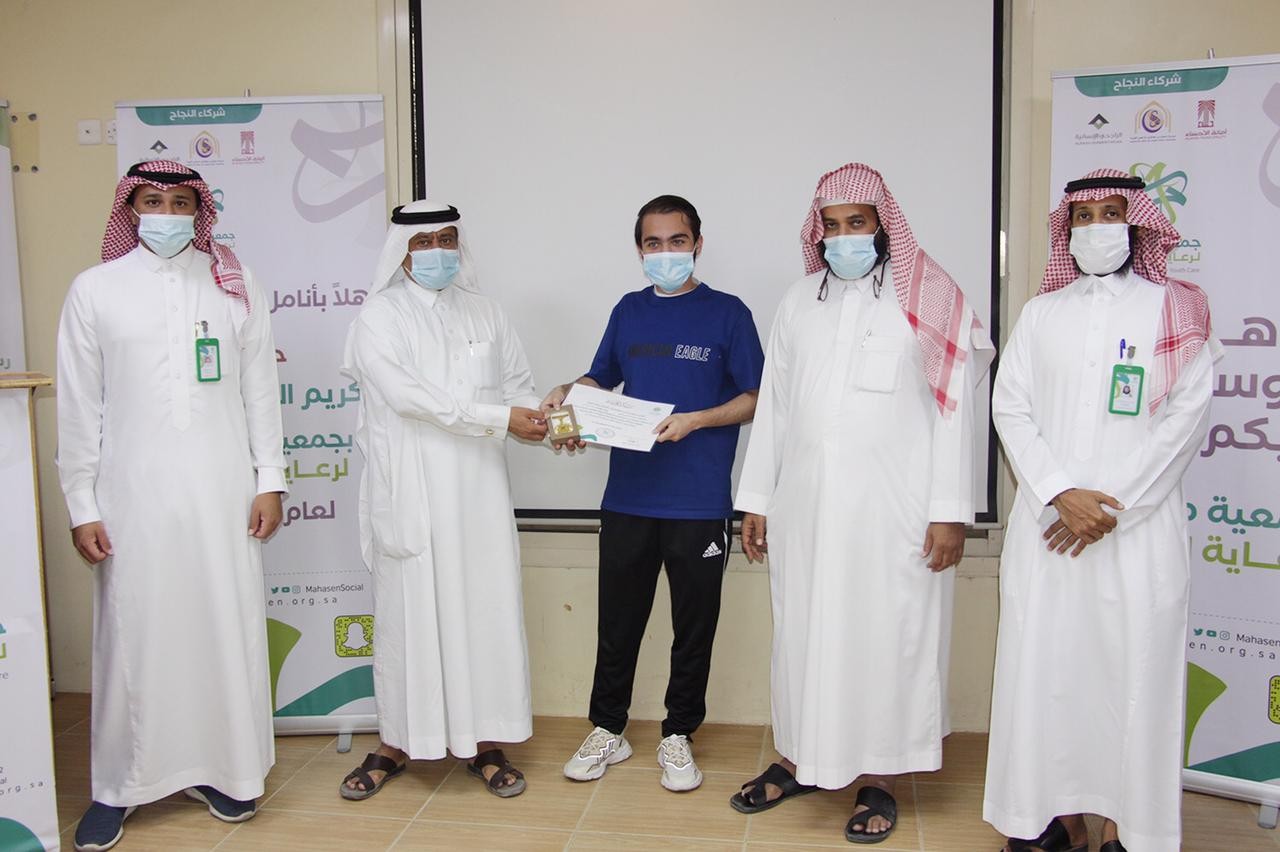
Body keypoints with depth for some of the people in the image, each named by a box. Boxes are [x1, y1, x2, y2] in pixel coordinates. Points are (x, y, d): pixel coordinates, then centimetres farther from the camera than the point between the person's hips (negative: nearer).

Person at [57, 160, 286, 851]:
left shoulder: (235, 285, 7)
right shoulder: (94, 290, 4)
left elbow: (260, 388, 7)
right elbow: (78, 405, 3)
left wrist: (270, 479, 3)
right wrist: (80, 504, 0)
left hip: (221, 492, 1)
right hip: (133, 494, -1)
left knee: (226, 627, 6)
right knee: (132, 633, 5)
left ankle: (221, 767, 23)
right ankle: (118, 785, 20)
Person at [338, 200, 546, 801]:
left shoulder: (484, 313, 13)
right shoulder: (380, 316, -1)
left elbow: (517, 383, 13)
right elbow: (408, 395, -13)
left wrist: (550, 421, -10)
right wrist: (500, 417, -17)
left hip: (477, 488, 3)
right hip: (409, 491, -3)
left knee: (485, 607, 4)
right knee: (407, 612, 4)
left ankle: (484, 741, 16)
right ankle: (396, 742, 20)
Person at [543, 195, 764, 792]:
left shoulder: (727, 313, -1)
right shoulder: (629, 312, 10)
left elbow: (755, 399, -2)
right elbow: (602, 378, 21)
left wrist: (695, 420, -16)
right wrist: (567, 394, 1)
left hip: (699, 502, -3)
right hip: (628, 497, 3)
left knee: (694, 625, 9)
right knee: (618, 620, 11)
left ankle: (678, 736, 26)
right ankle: (608, 730, 27)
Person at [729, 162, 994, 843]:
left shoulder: (929, 299, -2)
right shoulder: (799, 301, 11)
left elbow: (952, 412, -5)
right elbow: (773, 403, 13)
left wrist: (951, 510, -10)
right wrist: (756, 498, 11)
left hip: (892, 506, -4)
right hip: (804, 502, 4)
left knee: (885, 634, 3)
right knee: (801, 630, 10)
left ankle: (878, 779, 18)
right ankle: (800, 761, 26)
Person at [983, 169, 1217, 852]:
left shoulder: (1175, 311, 6)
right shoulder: (1041, 313, 13)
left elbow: (1186, 416, -2)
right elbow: (1010, 408, 5)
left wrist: (1114, 507, -9)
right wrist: (1060, 494, -9)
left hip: (1141, 528, -2)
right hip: (1047, 523, 2)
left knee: (1135, 667, -1)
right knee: (1043, 664, 2)